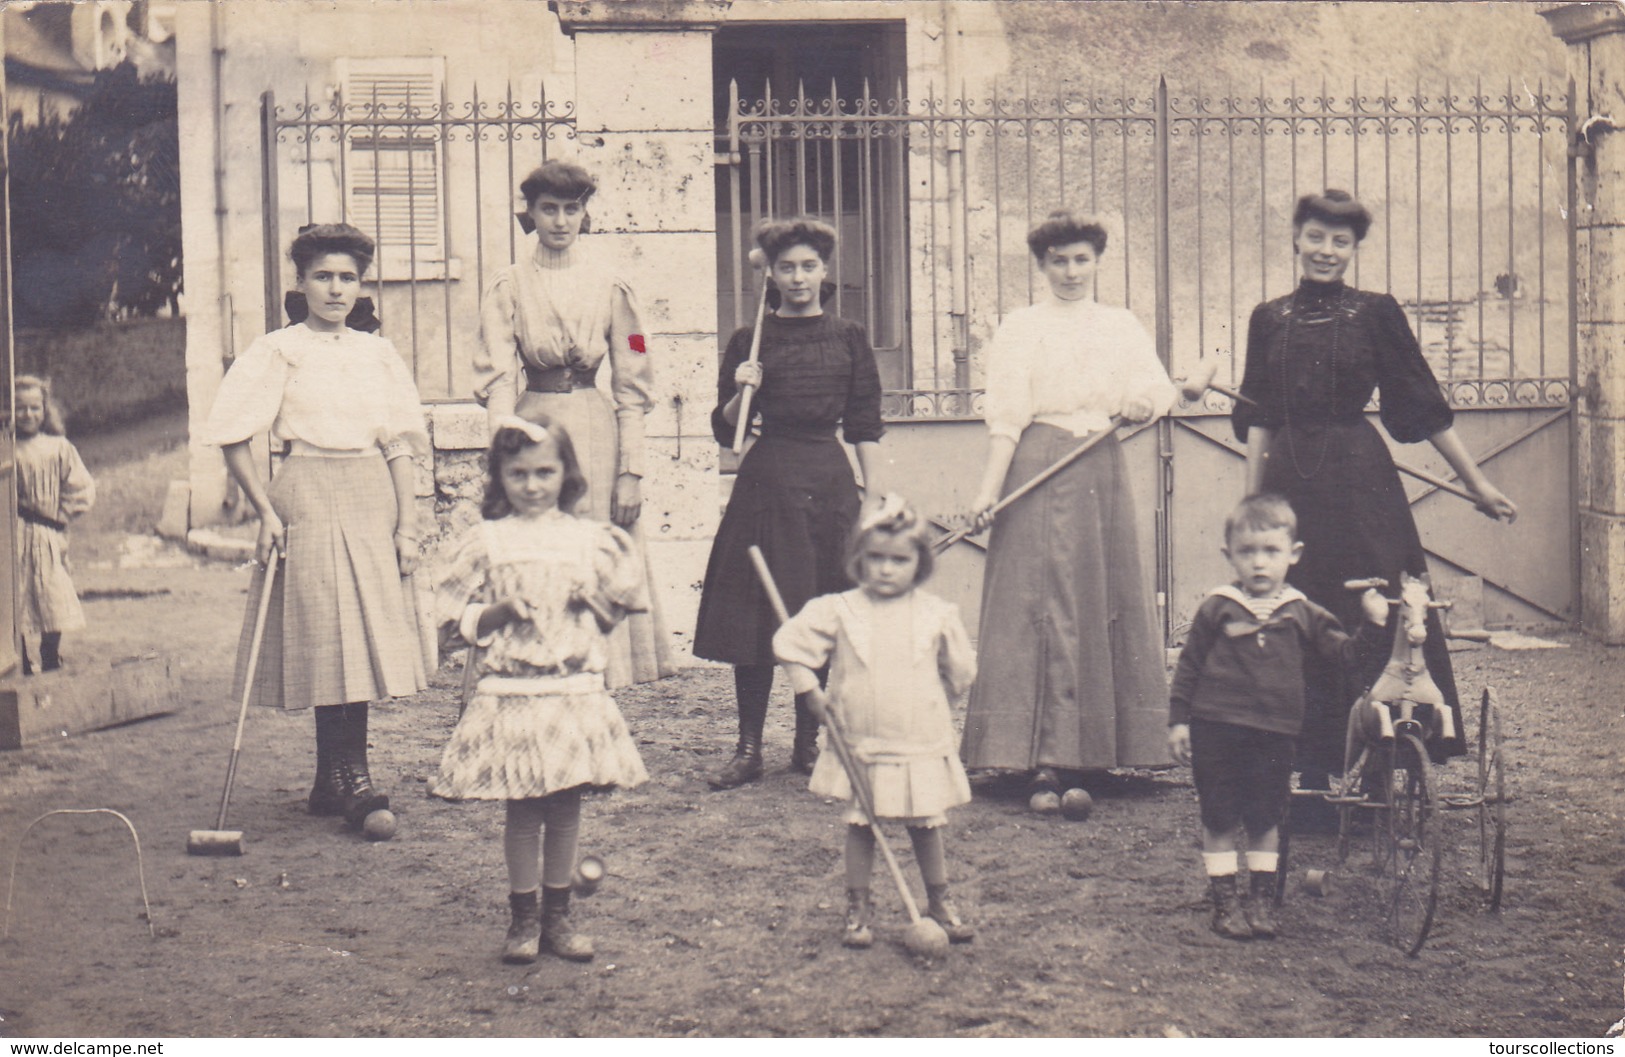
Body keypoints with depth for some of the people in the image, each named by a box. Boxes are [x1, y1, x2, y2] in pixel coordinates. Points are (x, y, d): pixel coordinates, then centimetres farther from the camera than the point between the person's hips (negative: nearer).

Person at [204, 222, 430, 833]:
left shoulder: (378, 354, 12)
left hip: (372, 499, 4)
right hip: (308, 498, -4)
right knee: (328, 637, -8)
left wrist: (407, 524, 3)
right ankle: (350, 778, -4)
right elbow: (233, 438, -3)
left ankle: (334, 781, 12)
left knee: (366, 638, 3)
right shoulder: (279, 352, 0)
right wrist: (266, 510, -10)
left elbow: (398, 445, 10)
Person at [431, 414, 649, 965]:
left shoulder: (590, 538, 6)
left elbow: (617, 609, 12)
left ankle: (557, 917, 21)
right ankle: (523, 918, 16)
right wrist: (499, 612, -14)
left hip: (577, 693, 2)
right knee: (523, 809, 2)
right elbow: (454, 619, 2)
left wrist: (593, 600, -8)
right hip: (511, 695, -2)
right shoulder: (486, 542, 1)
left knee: (566, 807, 8)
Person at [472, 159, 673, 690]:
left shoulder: (611, 286, 5)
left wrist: (632, 470, -2)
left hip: (595, 431, 0)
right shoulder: (508, 288, 4)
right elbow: (498, 379, -3)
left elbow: (632, 386, 4)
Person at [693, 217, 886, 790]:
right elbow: (724, 431, 7)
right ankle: (749, 748, 5)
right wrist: (741, 393, -12)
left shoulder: (849, 338, 8)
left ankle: (808, 743, 14)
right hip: (765, 484, 0)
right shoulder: (749, 341, 7)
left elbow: (866, 429, 8)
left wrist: (875, 498, 0)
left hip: (830, 484, 1)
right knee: (754, 618, -2)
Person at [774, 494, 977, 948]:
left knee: (926, 826, 9)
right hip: (860, 745, 0)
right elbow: (791, 642, 0)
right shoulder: (839, 611, -6)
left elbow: (960, 671, 12)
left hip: (923, 745, 1)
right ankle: (858, 908, 18)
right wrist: (811, 693, -1)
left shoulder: (937, 614, -2)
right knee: (860, 826, 7)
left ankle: (940, 903, 24)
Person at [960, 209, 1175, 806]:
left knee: (1112, 597, 5)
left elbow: (1159, 389, 5)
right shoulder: (1020, 329, 5)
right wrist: (990, 487, -13)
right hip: (1039, 467, -5)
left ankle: (1101, 745, 12)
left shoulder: (1123, 327, 16)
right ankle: (1044, 760, -9)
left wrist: (1142, 404, -15)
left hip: (1103, 470, 5)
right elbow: (1006, 414, -4)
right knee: (1042, 604, -8)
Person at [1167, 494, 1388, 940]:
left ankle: (1262, 899, 23)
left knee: (1265, 819, 10)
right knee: (1219, 820, 4)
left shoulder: (1302, 615, 6)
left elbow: (1344, 652, 8)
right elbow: (1188, 666, 3)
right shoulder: (1216, 609, 0)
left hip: (1275, 735, 2)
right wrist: (1178, 720, 0)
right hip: (1216, 730, -2)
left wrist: (1372, 626, -8)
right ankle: (1224, 900, 15)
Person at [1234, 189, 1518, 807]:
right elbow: (1259, 419, 10)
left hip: (1360, 484, -2)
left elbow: (1424, 406, 3)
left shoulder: (1377, 314, 2)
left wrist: (1477, 484, 3)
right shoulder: (1269, 320, 9)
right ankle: (1312, 779, 10)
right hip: (1292, 484, 2)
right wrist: (1252, 500, 3)